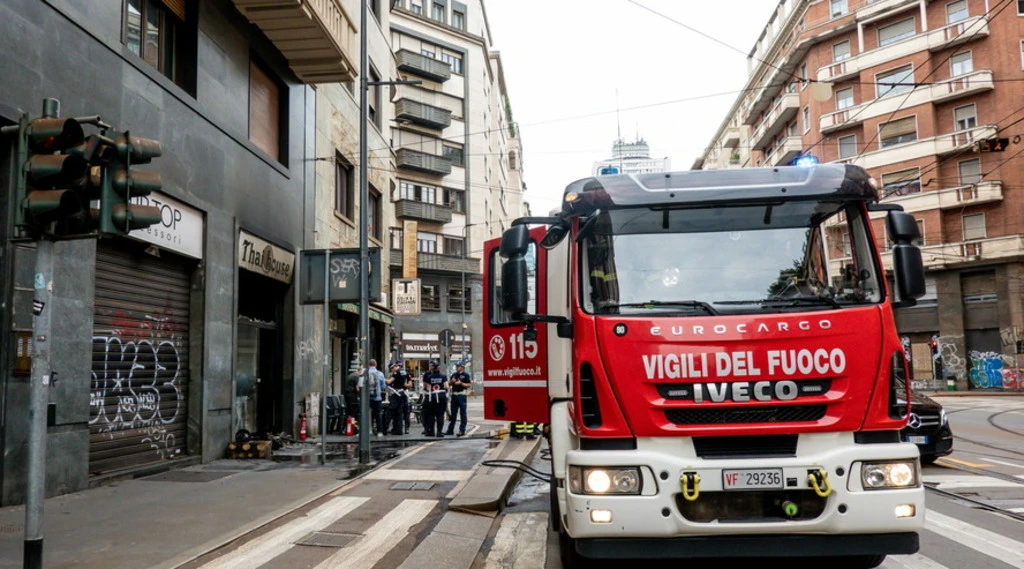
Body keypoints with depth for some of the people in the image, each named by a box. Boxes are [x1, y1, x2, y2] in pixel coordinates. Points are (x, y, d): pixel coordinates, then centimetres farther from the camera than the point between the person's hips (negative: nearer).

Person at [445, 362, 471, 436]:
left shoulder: (465, 375, -2)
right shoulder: (454, 375, 15)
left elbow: (469, 385, -8)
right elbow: (449, 384, 17)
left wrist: (461, 383, -17)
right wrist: (452, 381, -3)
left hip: (462, 395, -6)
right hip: (454, 395, 6)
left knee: (462, 413, -2)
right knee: (453, 413, 10)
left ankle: (462, 431, 1)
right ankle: (450, 430, 15)